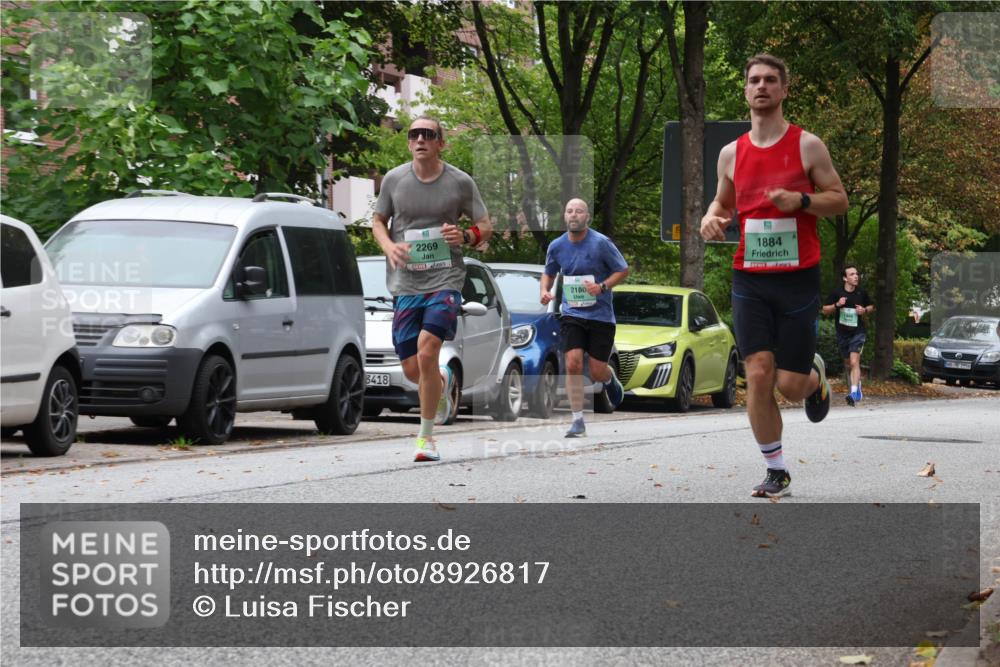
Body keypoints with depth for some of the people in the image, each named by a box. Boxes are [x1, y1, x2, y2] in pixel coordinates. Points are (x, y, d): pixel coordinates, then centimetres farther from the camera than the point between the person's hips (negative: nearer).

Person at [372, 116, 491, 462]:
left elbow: (486, 227, 8)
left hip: (445, 281, -3)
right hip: (405, 285, 3)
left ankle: (426, 437, -8)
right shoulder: (394, 179, 4)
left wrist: (465, 236, -15)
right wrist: (390, 247, -6)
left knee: (426, 352, -21)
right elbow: (378, 221, 15)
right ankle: (444, 381, 41)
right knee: (412, 370, 2)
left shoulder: (460, 182, 0)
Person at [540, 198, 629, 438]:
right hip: (571, 313, 2)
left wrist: (603, 286, -18)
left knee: (597, 372, 0)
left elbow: (623, 270, -2)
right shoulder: (557, 246, 2)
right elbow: (549, 273, 19)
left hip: (600, 314, -2)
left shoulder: (601, 243, -10)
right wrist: (545, 291, -2)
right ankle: (578, 421, -7)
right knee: (573, 364, -15)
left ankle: (611, 380, 39)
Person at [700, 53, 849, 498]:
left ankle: (814, 374, 37)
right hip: (749, 278, 2)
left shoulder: (807, 145, -3)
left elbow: (839, 200, 0)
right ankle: (776, 471, 5)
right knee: (758, 375, -9)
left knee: (790, 386, -1)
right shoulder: (732, 153, 8)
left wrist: (801, 201, -18)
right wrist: (711, 217, -1)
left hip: (798, 278, -2)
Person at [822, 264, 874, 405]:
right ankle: (857, 386, 35)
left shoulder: (862, 292, -1)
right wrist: (837, 305, -15)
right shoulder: (837, 293, -4)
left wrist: (865, 310, -7)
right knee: (848, 364, 14)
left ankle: (854, 393, -25)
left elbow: (871, 306, 16)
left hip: (858, 332, -2)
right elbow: (825, 310, 3)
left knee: (854, 362, -18)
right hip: (842, 333, 2)